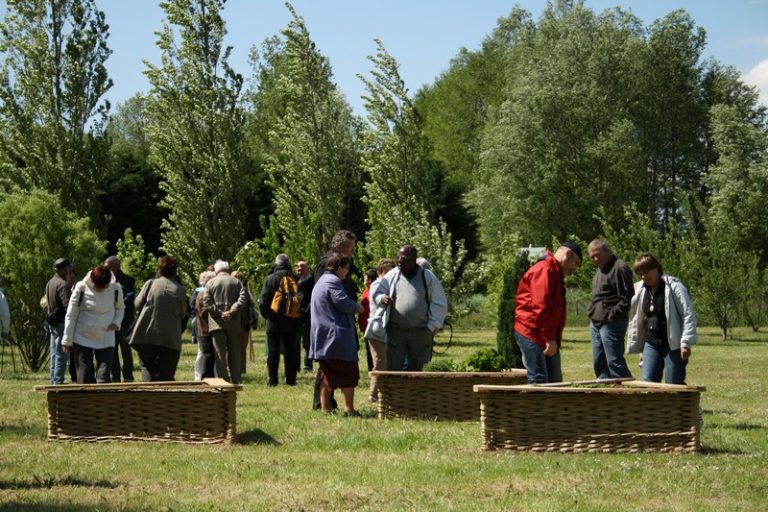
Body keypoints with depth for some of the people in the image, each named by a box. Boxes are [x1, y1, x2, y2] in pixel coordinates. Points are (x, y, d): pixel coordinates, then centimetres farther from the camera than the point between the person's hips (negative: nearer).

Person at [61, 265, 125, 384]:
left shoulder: (116, 289, -8)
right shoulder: (81, 288, -13)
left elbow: (120, 308, 12)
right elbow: (71, 315, -4)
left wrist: (117, 322, -10)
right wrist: (67, 340, -2)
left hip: (106, 340, 1)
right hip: (82, 338, -1)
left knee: (104, 377, -5)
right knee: (85, 378, 1)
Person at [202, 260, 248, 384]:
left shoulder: (211, 283, 5)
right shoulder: (236, 282, 8)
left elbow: (206, 303, -6)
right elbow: (242, 299, -7)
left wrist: (219, 314, -8)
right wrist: (231, 312, -11)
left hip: (217, 323, -1)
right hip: (234, 323, 1)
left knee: (220, 354, 1)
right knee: (234, 353, 8)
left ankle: (223, 380, -2)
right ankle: (236, 380, 7)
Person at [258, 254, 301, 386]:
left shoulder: (270, 279, -7)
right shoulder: (295, 279, -2)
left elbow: (263, 301, -9)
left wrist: (266, 315, 6)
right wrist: (298, 321, 10)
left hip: (274, 322, -2)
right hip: (292, 322, 2)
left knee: (273, 352, 2)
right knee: (291, 352, 7)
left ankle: (272, 379, 0)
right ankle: (291, 379, 6)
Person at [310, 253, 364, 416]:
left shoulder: (321, 282, 21)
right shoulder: (333, 282, -12)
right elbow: (344, 303, -21)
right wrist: (357, 307, -3)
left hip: (322, 338, 10)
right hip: (337, 337, -10)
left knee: (328, 375, 13)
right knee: (349, 374, -6)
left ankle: (325, 407, 12)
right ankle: (349, 409, -11)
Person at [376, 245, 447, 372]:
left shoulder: (428, 277, 3)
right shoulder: (392, 275, 5)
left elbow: (439, 304, 5)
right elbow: (377, 293, 13)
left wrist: (432, 326, -2)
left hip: (420, 333, 0)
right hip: (396, 331, 0)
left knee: (414, 369, 10)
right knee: (393, 368, -7)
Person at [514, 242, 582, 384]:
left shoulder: (555, 274, 21)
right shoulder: (544, 270, -13)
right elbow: (540, 308, -22)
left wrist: (554, 340, 15)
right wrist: (549, 339, -23)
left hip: (549, 338, 11)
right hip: (532, 334, -11)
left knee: (555, 381, 11)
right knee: (539, 380, -15)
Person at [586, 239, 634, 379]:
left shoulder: (619, 268, -12)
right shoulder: (600, 270, 20)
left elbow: (626, 298, -17)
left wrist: (613, 315, -19)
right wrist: (592, 312, 15)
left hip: (611, 324, -10)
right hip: (596, 323, 10)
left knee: (614, 362, -11)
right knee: (599, 363, 12)